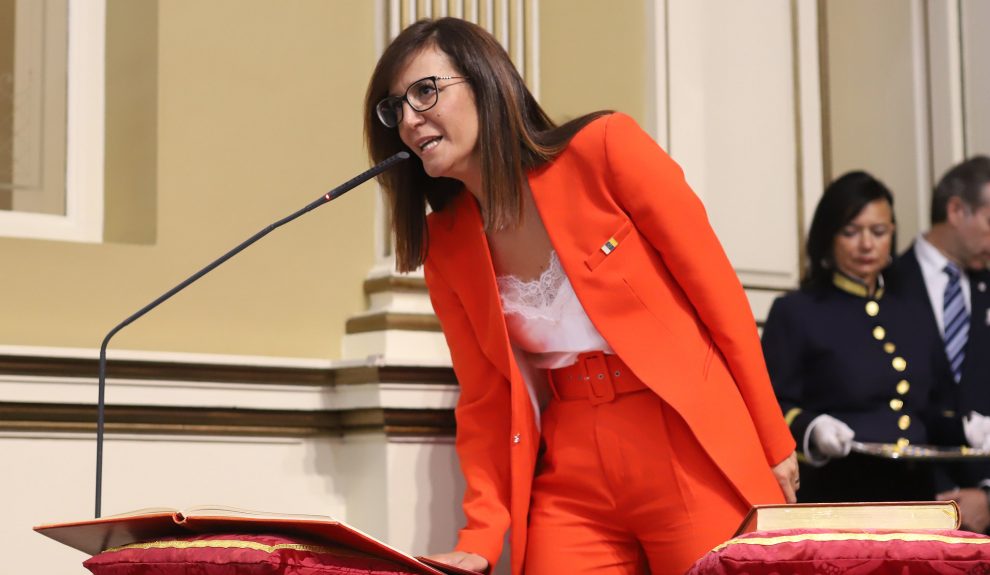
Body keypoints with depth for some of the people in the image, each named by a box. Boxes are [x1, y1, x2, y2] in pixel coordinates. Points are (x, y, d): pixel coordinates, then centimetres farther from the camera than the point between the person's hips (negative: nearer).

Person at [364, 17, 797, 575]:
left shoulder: (604, 149, -8)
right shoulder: (444, 247, 5)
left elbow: (717, 292, -6)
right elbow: (484, 400, 8)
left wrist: (773, 443, -4)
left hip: (693, 453, -4)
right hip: (568, 476, 4)